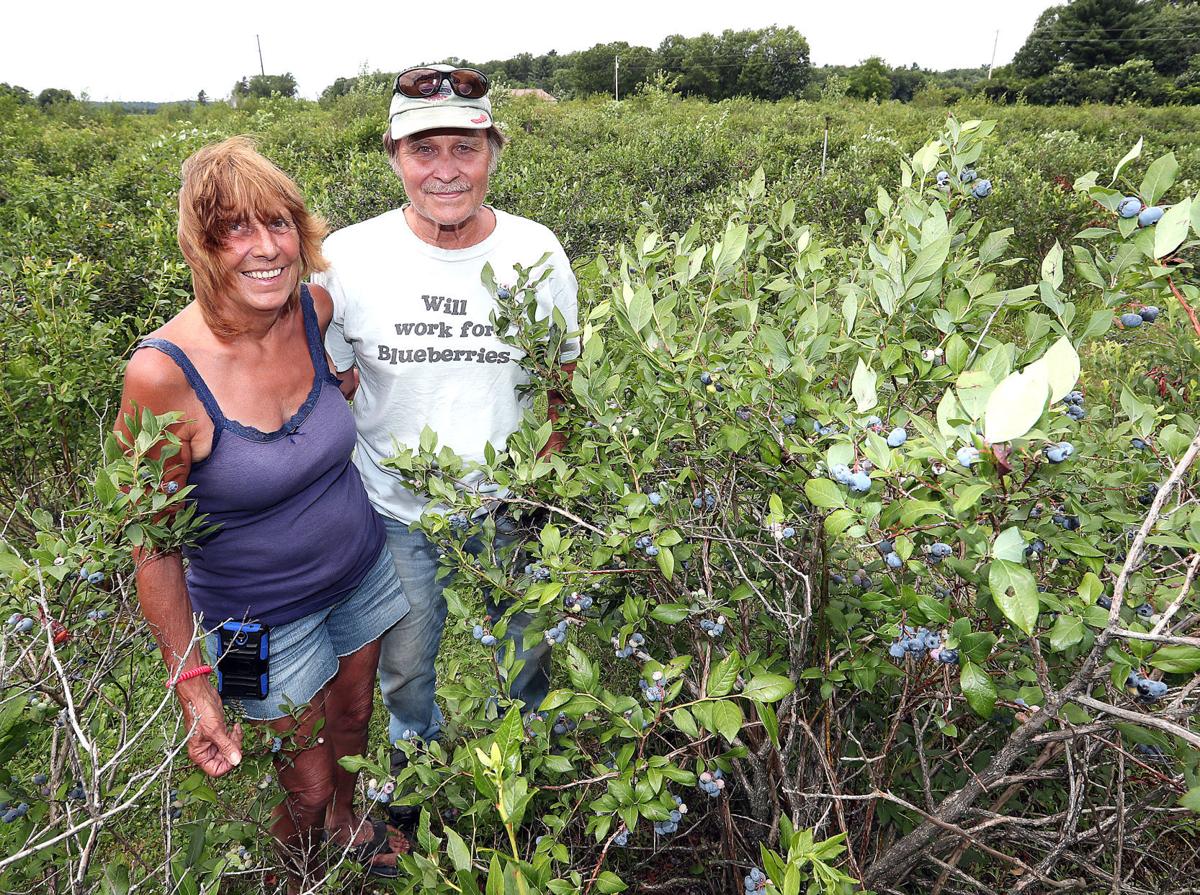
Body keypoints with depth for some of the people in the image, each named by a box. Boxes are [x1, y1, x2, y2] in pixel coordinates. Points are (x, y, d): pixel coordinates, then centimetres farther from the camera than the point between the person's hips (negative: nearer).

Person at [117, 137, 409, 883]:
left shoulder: (316, 311, -15)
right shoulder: (164, 372, -28)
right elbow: (154, 546, -18)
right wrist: (192, 683, -17)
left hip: (362, 569, 5)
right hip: (264, 613, -4)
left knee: (354, 716, 28)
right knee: (306, 786, 12)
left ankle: (347, 820, 61)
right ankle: (294, 874, 49)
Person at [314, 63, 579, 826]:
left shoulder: (538, 251, -12)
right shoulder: (346, 259, -16)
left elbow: (563, 379, 0)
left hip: (513, 504, 1)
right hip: (397, 507, 0)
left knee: (528, 649, 23)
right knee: (405, 662, 23)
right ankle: (416, 755, 58)